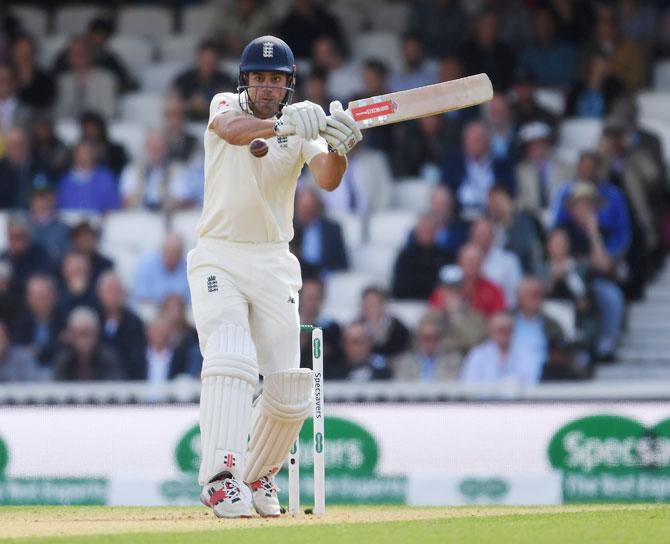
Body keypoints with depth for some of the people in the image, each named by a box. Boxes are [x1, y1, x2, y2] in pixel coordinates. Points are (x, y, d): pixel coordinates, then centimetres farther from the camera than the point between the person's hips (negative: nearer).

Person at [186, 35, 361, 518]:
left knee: (289, 391, -1)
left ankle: (259, 476, 23)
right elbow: (233, 129, -26)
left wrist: (339, 148, -39)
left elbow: (327, 180, -17)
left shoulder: (303, 126, 3)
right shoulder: (226, 106, 0)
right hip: (218, 259, -3)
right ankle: (221, 478, -33)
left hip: (274, 265, 3)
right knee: (230, 361, -25)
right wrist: (280, 125, -45)